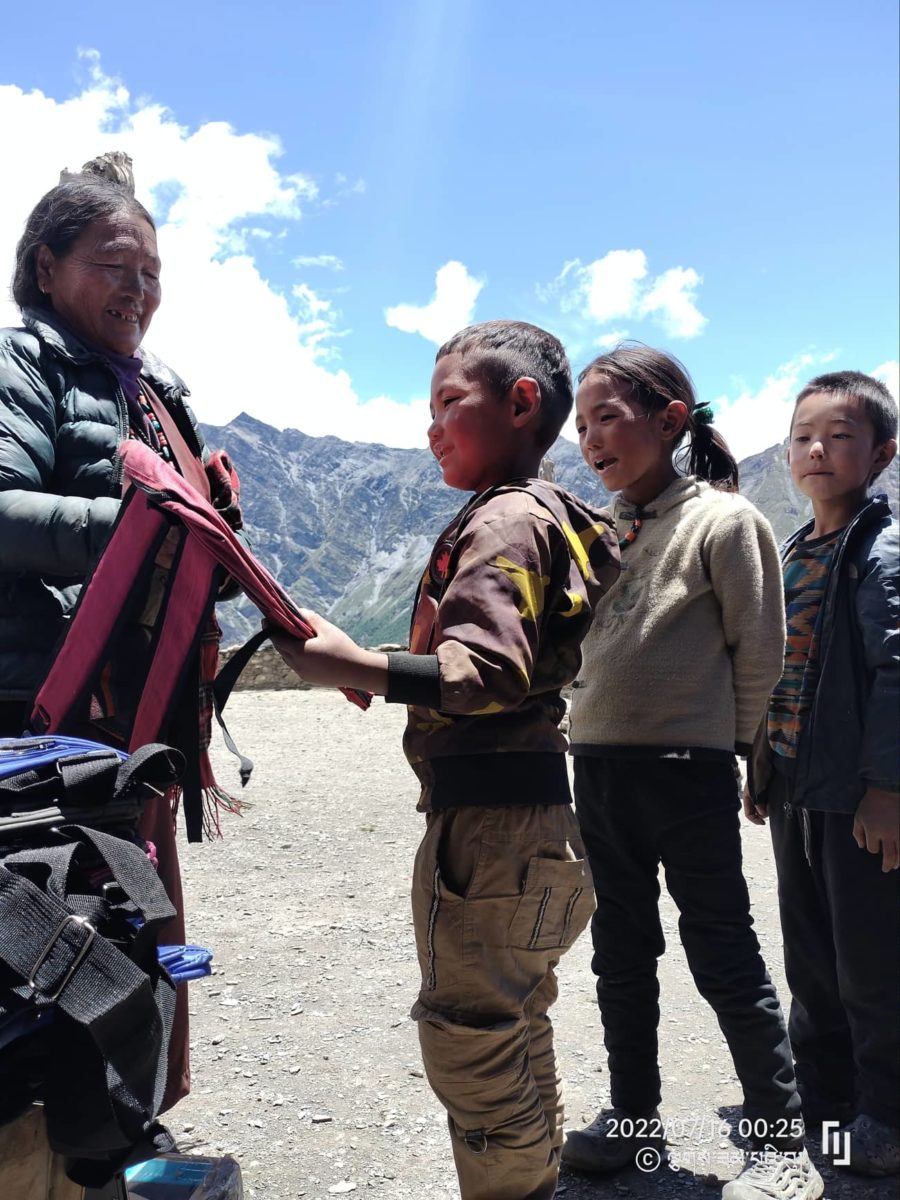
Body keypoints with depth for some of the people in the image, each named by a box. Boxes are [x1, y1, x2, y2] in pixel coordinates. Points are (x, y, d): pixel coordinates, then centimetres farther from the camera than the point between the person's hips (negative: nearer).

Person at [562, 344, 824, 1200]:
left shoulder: (721, 518, -8)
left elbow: (759, 650, -7)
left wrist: (720, 743, 1)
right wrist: (594, 730, 10)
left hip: (688, 772, -6)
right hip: (599, 768, 7)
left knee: (722, 956, 2)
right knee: (621, 954, 16)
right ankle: (634, 1120, 33)